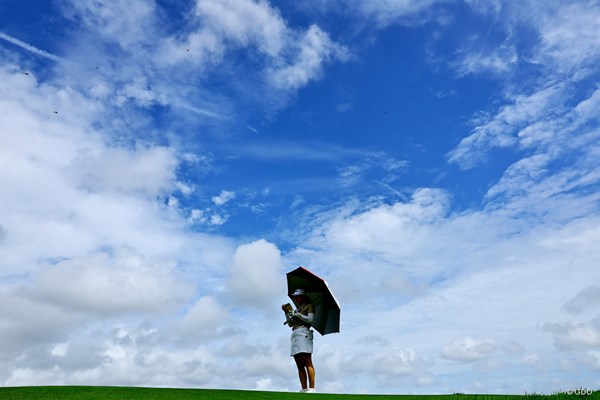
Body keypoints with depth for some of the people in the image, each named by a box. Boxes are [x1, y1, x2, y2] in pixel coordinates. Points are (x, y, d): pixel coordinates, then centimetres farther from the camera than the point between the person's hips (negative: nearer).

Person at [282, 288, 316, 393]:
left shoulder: (309, 306, 8)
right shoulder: (297, 309, 27)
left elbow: (310, 319, -7)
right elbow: (290, 324, 20)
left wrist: (297, 314, -4)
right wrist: (286, 312, 8)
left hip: (303, 333, -8)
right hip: (295, 335, 8)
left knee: (307, 362, -15)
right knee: (300, 365, 0)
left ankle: (312, 388, -20)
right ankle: (304, 389, -3)